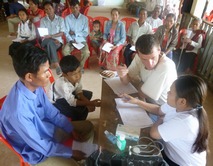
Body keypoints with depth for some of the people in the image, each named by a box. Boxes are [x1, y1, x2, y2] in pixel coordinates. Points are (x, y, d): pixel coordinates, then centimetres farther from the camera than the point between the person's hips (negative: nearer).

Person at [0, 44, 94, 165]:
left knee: (88, 127, 9)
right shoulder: (18, 111, -37)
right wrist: (71, 152, -14)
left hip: (48, 129, 7)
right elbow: (40, 145, -25)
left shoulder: (35, 86, -15)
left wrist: (72, 130, 0)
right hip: (36, 150, -6)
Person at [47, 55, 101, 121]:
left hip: (68, 95, 8)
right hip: (54, 102, -8)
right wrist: (90, 103, -34)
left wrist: (87, 103, -24)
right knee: (77, 113, -27)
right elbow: (72, 102, -31)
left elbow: (79, 92, -9)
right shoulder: (63, 84, -39)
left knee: (88, 94, 0)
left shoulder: (76, 77, -22)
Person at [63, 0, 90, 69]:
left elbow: (86, 33, -1)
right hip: (71, 40, 0)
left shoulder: (84, 18, 4)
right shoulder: (67, 18, 3)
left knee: (86, 52, -29)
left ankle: (80, 66, -1)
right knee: (65, 51, -29)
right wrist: (71, 40, -20)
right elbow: (66, 32, -3)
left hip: (81, 40, 0)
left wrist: (75, 33, -8)